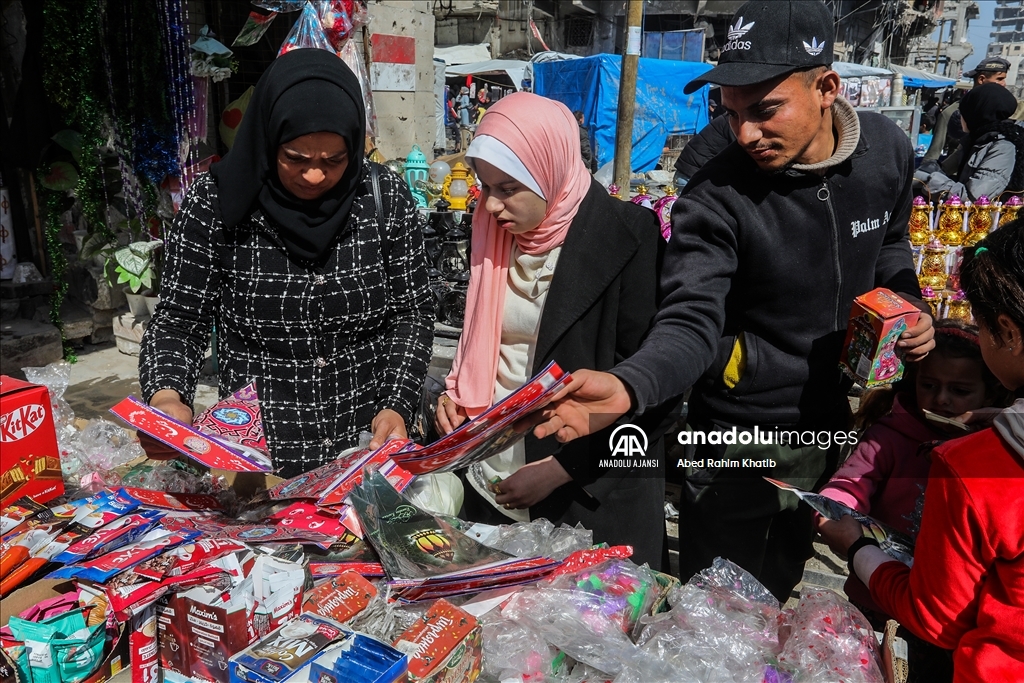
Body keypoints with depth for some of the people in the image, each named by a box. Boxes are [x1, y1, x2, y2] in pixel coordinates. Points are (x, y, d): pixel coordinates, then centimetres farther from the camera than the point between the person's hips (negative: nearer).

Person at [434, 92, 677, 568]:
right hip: (491, 486, 6)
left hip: (591, 497, -5)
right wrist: (457, 395, 0)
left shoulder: (626, 237, -15)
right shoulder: (496, 233, 4)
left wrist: (561, 468, -16)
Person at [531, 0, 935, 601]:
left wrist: (908, 304, -7)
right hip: (739, 436, -4)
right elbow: (689, 323, -32)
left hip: (832, 418, 5)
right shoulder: (715, 197, -24)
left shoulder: (889, 149, -8)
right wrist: (626, 387, -51)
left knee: (781, 590, 27)